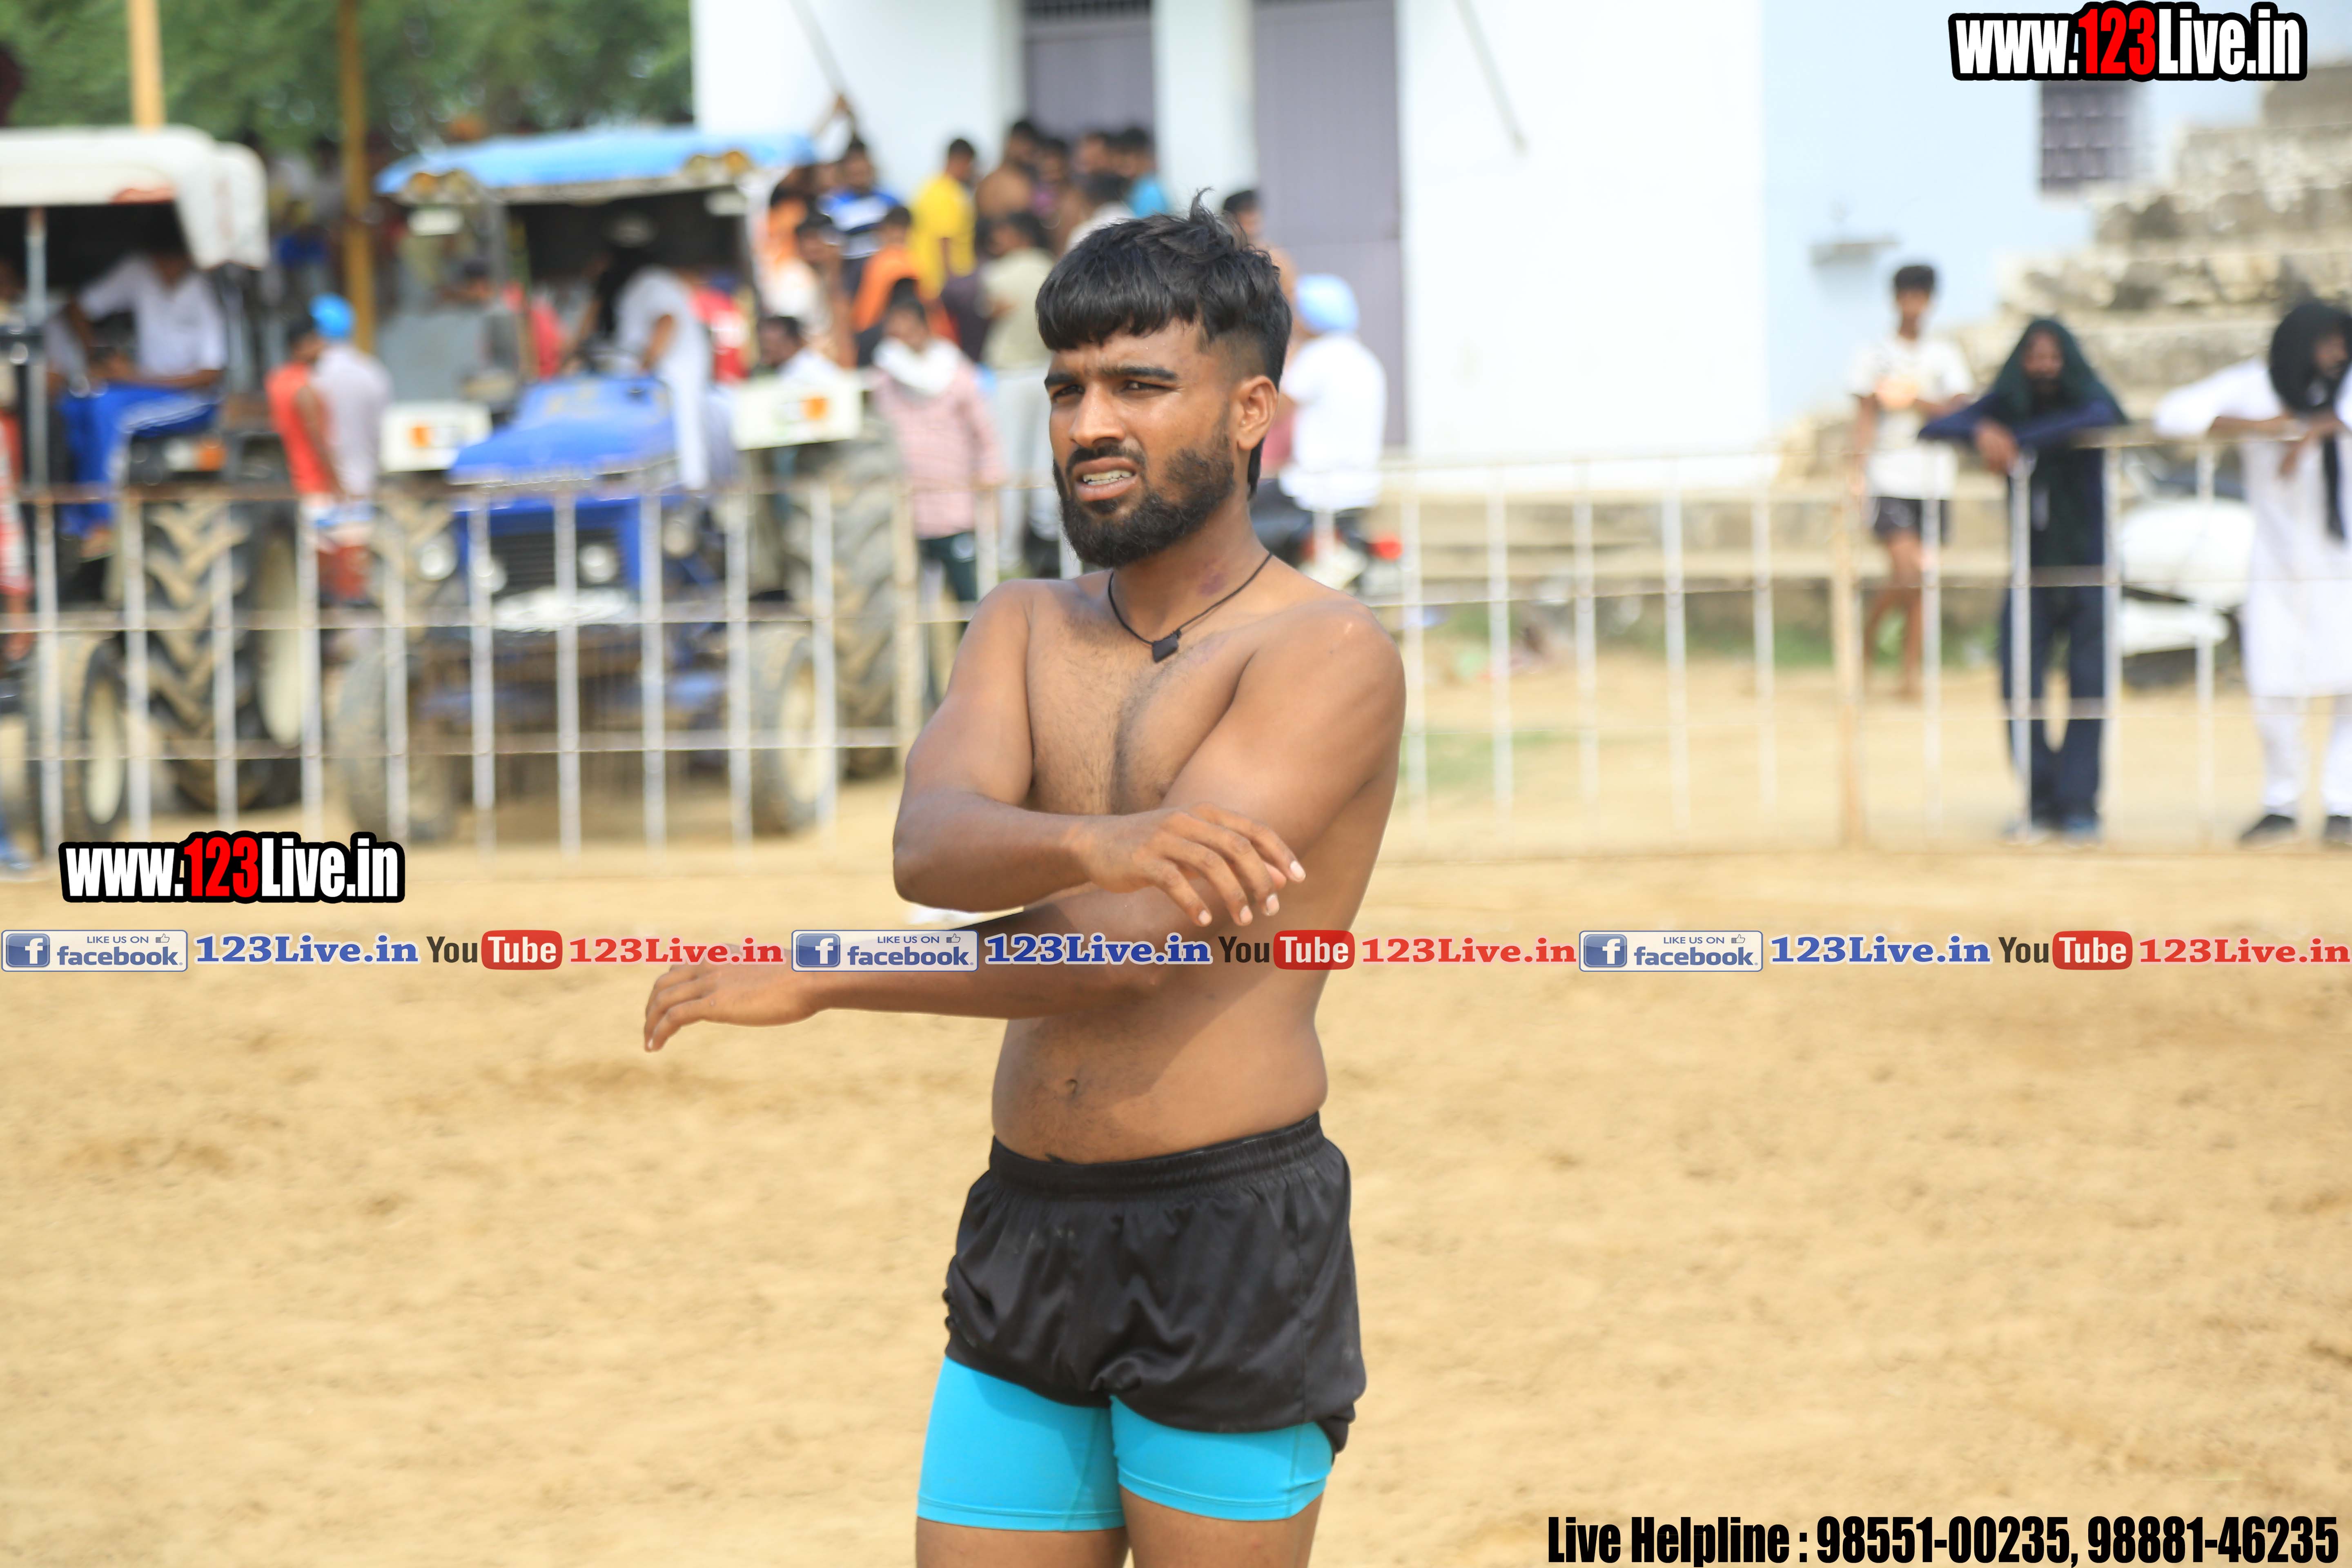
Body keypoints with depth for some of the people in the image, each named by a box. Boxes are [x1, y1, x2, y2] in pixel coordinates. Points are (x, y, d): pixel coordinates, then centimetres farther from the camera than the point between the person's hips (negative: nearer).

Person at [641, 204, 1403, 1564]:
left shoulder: (1331, 657, -7)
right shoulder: (1027, 629, 14)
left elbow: (1130, 948, -16)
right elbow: (932, 848, -7)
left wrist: (811, 983, -9)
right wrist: (1096, 844, -30)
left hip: (1233, 1235, -6)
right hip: (1028, 1234, 6)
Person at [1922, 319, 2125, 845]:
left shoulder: (2088, 400, -9)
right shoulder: (2004, 407, 0)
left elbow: (2100, 418, -34)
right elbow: (1933, 429, -9)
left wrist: (2021, 440, -36)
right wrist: (1980, 431, -31)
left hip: (2089, 567, -3)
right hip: (2032, 570, 3)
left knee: (2087, 690, -6)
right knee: (2019, 688, -6)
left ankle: (2079, 805, 0)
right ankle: (2043, 798, 5)